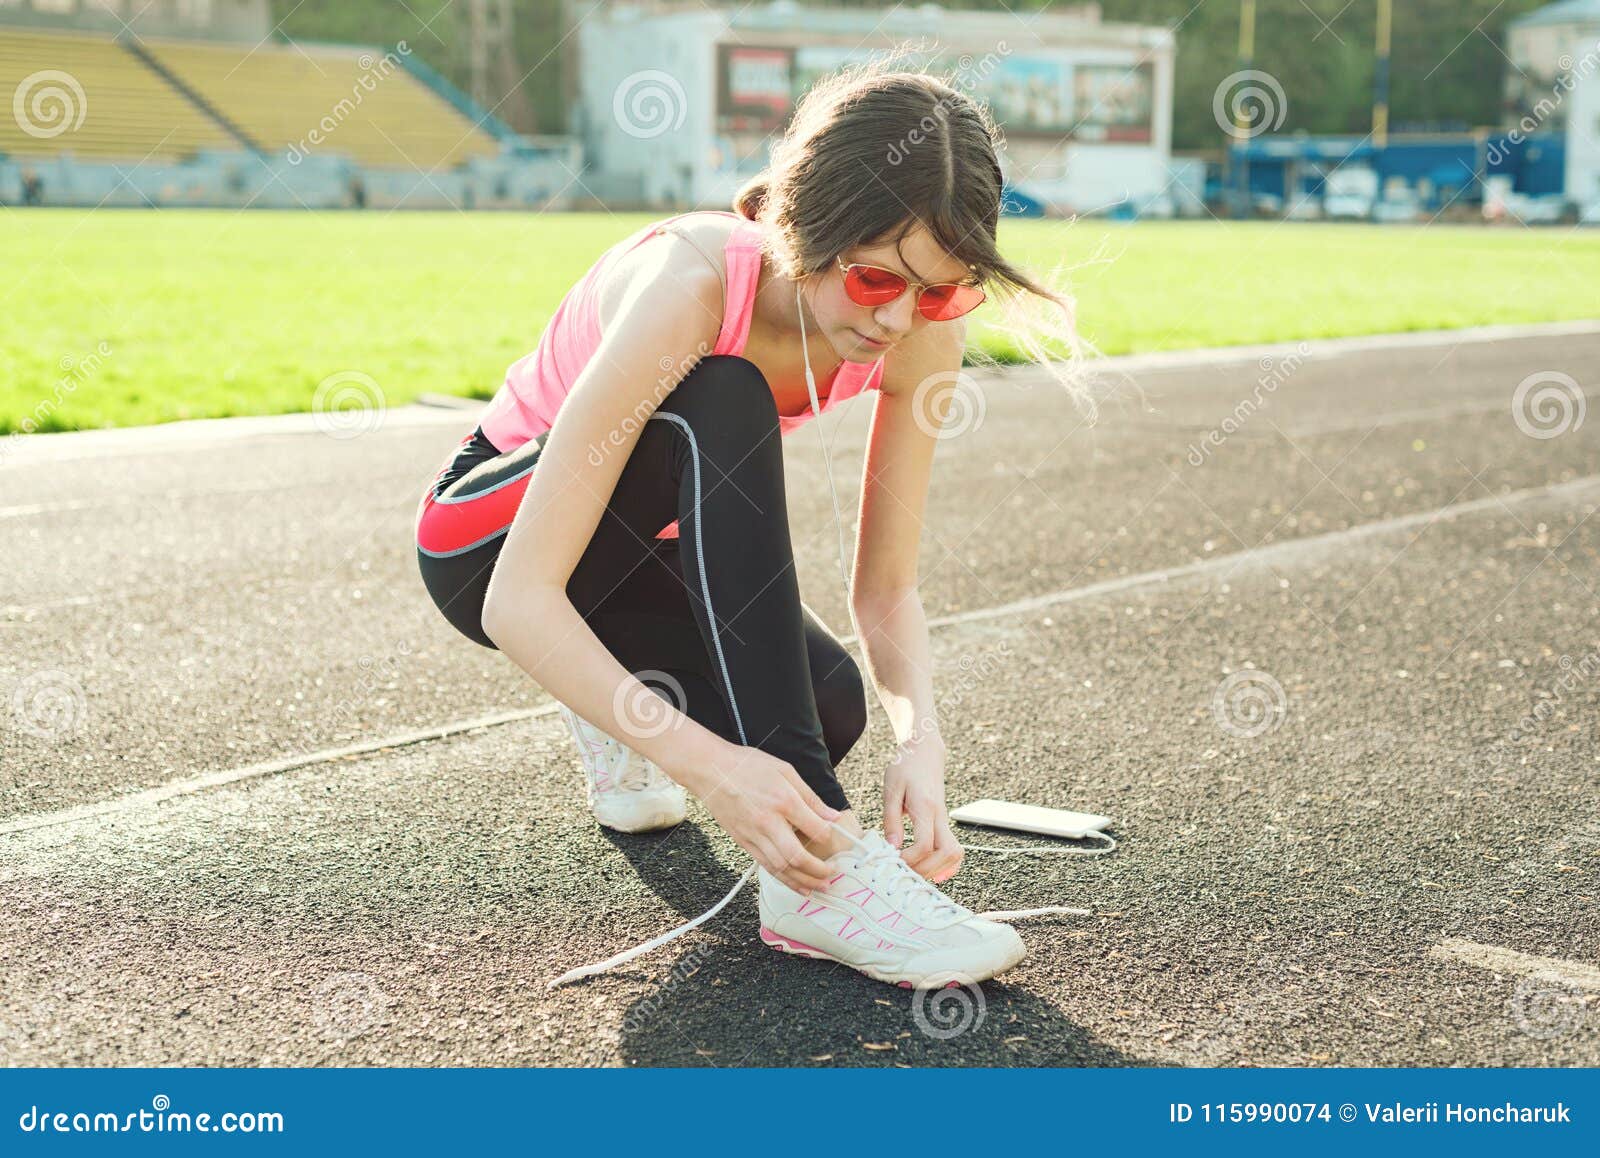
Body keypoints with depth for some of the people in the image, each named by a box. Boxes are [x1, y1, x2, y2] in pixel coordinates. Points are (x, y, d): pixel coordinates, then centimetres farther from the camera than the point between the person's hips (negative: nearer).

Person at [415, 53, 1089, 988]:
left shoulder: (923, 326, -18)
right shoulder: (689, 287, -35)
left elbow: (888, 589, -11)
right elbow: (518, 604, -37)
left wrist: (921, 736, -31)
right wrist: (708, 765, -46)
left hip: (648, 550, 5)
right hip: (486, 539, -5)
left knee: (828, 708, -24)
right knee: (721, 409, -35)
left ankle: (624, 703, 12)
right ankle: (818, 878, -36)